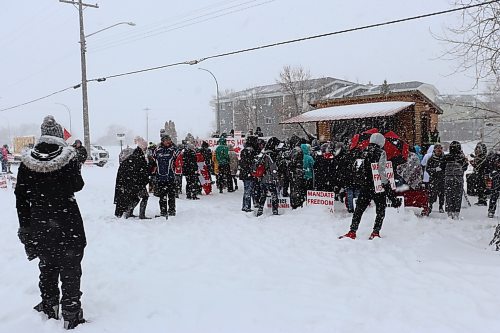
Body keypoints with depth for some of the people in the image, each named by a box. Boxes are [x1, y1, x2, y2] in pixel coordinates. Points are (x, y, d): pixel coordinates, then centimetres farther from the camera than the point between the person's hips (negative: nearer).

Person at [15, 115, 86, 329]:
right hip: (68, 225, -3)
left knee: (47, 267, 21)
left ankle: (49, 306, 35)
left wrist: (25, 227, 8)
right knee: (70, 269, 7)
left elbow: (21, 198, 0)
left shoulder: (27, 161, -3)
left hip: (40, 226, 3)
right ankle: (71, 313, 11)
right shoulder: (67, 157, -14)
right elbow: (77, 185, -1)